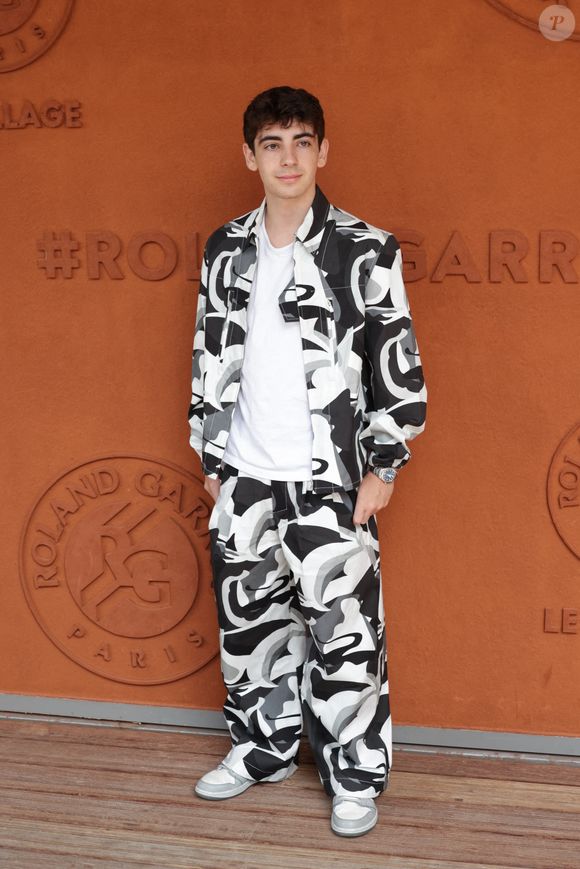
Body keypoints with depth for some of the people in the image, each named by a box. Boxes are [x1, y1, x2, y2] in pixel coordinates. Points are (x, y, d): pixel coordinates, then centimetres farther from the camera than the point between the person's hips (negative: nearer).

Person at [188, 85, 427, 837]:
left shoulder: (365, 251, -7)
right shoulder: (225, 251, 7)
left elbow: (399, 367, -6)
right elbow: (210, 358, 13)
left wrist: (383, 468, -8)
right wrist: (210, 458, 11)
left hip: (330, 480, -4)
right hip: (244, 479, 5)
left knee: (345, 633, -1)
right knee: (249, 620, 14)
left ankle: (356, 777, 15)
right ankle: (262, 748, 32)